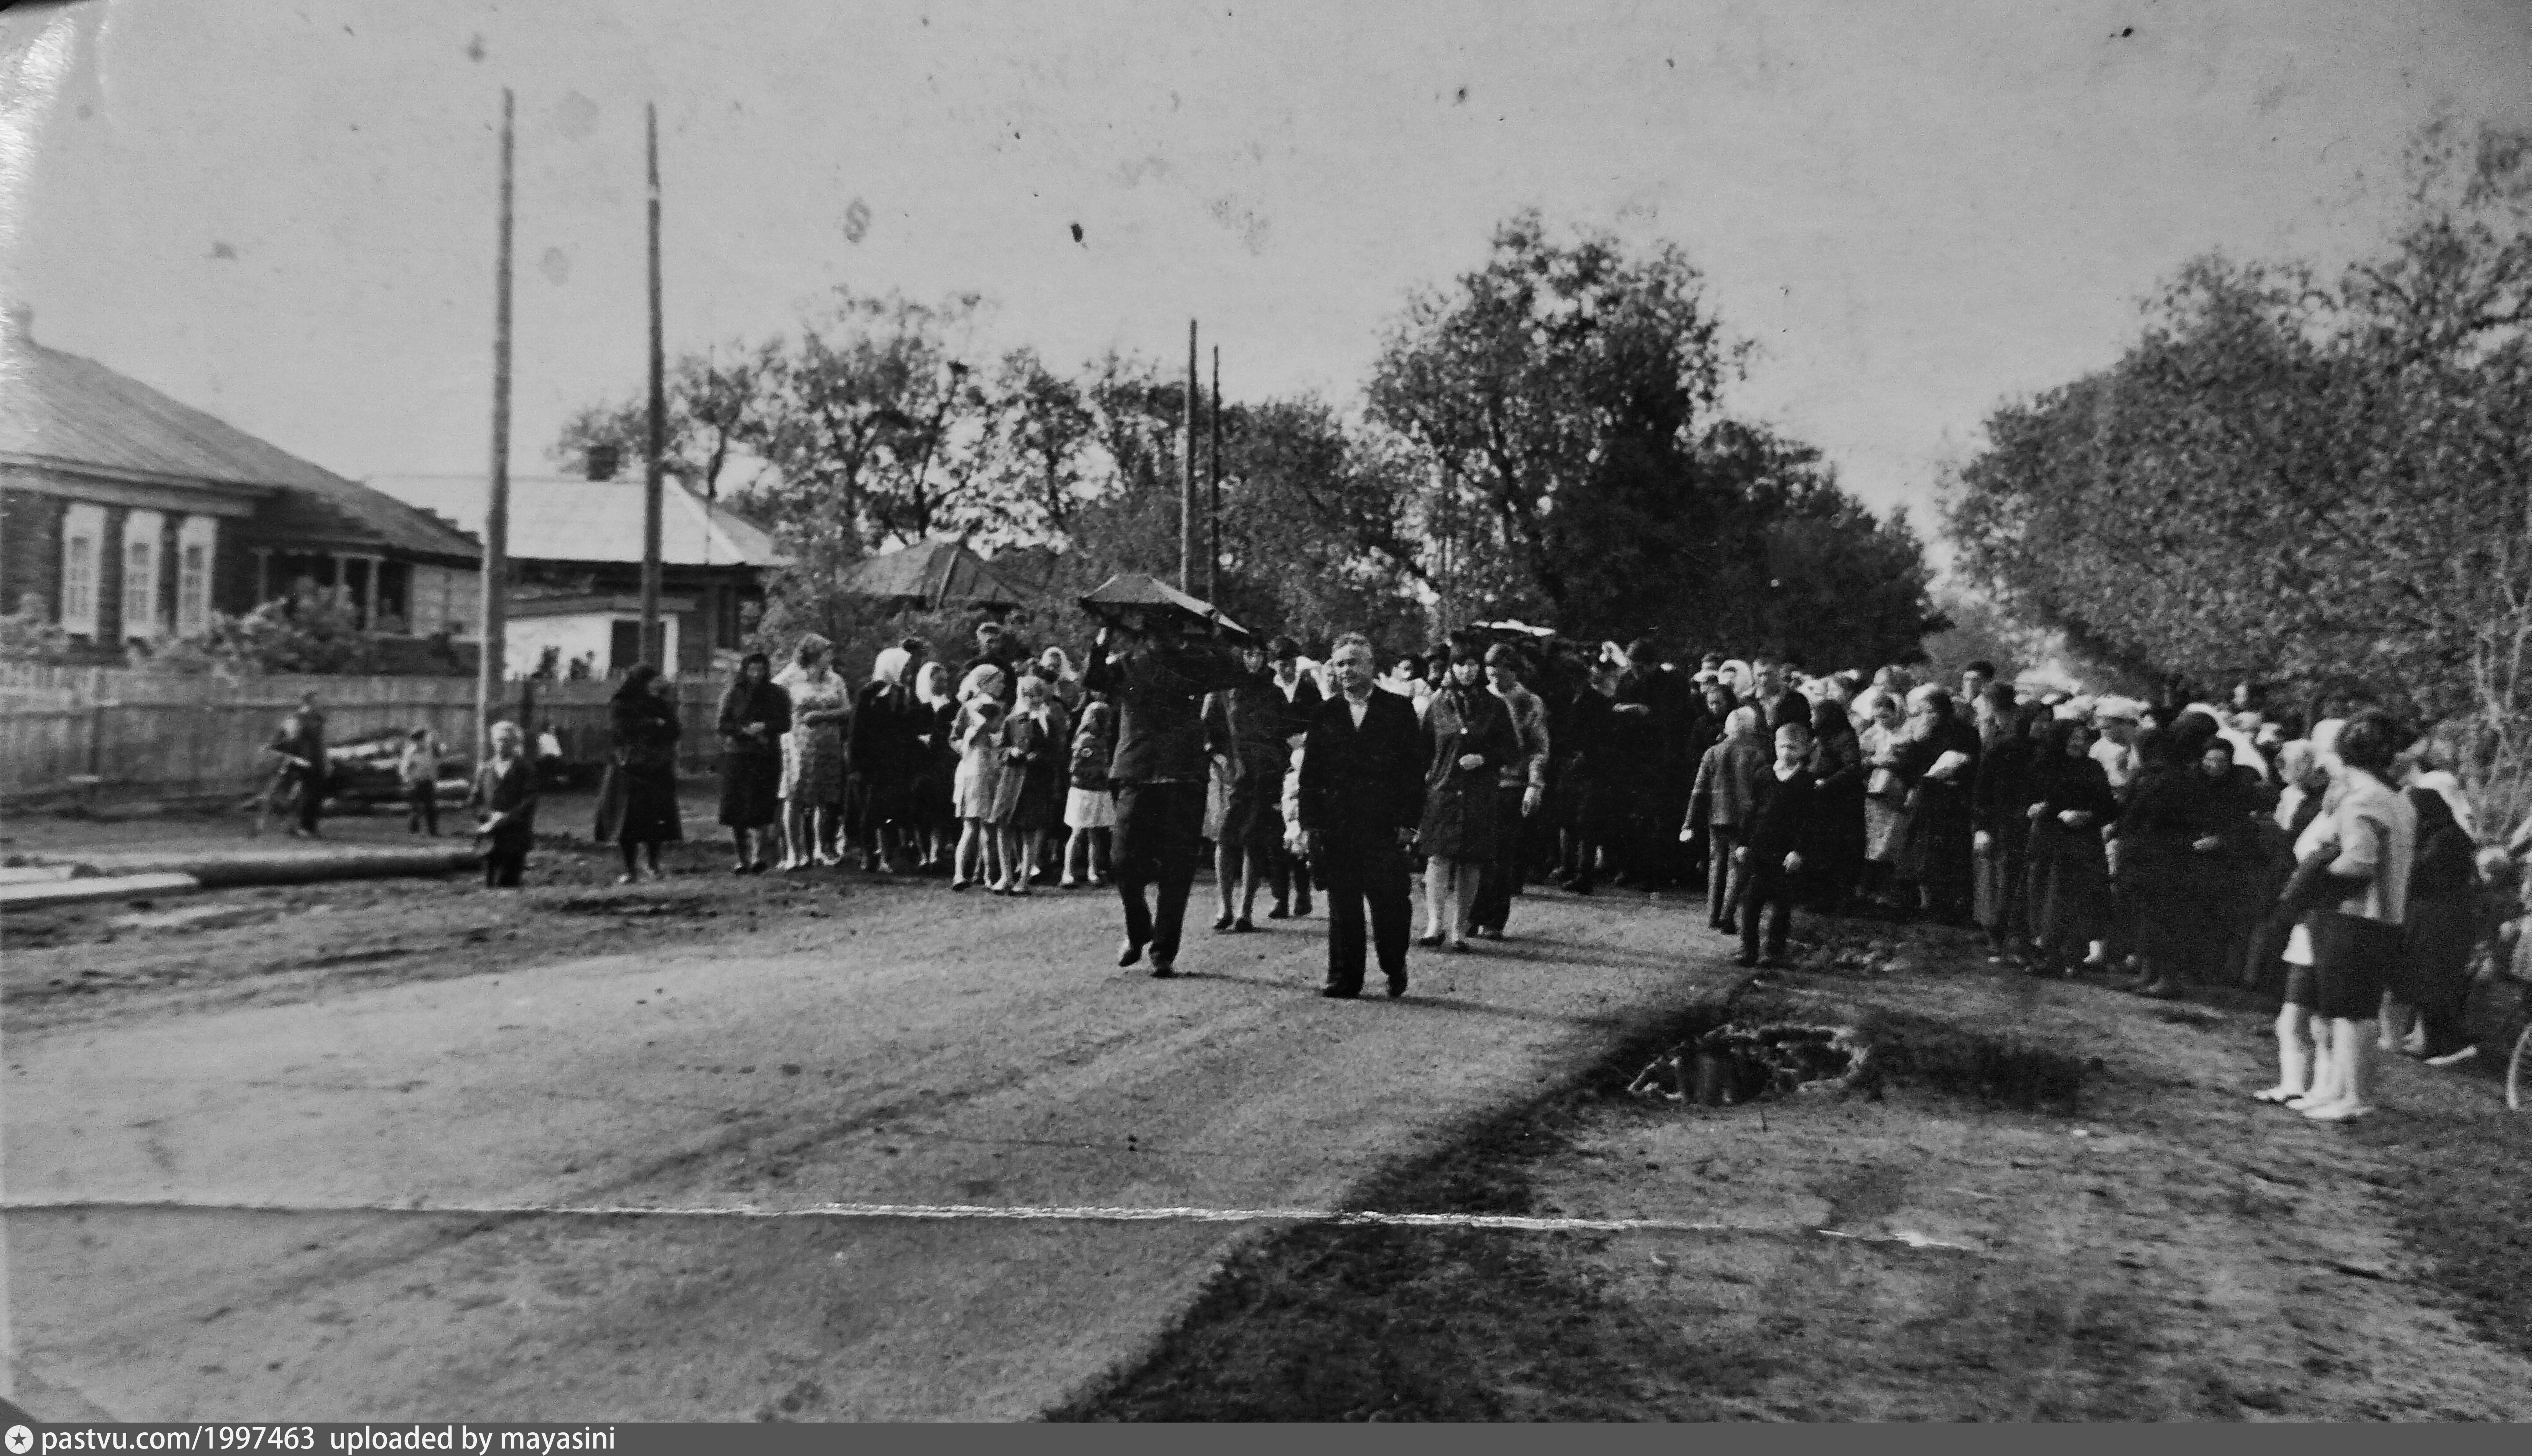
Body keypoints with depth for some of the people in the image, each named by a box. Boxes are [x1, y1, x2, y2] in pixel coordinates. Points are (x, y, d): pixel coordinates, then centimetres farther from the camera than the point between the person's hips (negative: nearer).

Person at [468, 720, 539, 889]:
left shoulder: (526, 769, 4)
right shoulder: (484, 769, 15)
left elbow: (529, 800, -3)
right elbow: (473, 800, 13)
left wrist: (505, 818, -13)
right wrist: (490, 815, -6)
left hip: (516, 838, -3)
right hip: (492, 839, 3)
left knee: (509, 885, -8)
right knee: (490, 885, 2)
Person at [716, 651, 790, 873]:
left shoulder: (777, 695, 7)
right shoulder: (733, 694, 6)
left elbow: (785, 725, 2)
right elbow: (723, 725, 2)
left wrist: (764, 728, -14)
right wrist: (746, 731, -12)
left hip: (767, 757, -1)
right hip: (736, 756, 1)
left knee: (760, 811, -9)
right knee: (736, 813, -1)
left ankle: (762, 855, 4)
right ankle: (742, 859, 8)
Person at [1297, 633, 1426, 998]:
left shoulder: (1398, 710, 4)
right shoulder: (1324, 714, 10)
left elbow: (1415, 769, 1)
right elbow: (1310, 773, 8)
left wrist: (1409, 821, -6)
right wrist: (1308, 823, 0)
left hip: (1385, 827, -2)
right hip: (1336, 827, 2)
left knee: (1390, 905, -1)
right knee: (1342, 908, 4)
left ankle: (1395, 968, 21)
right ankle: (1344, 979, 12)